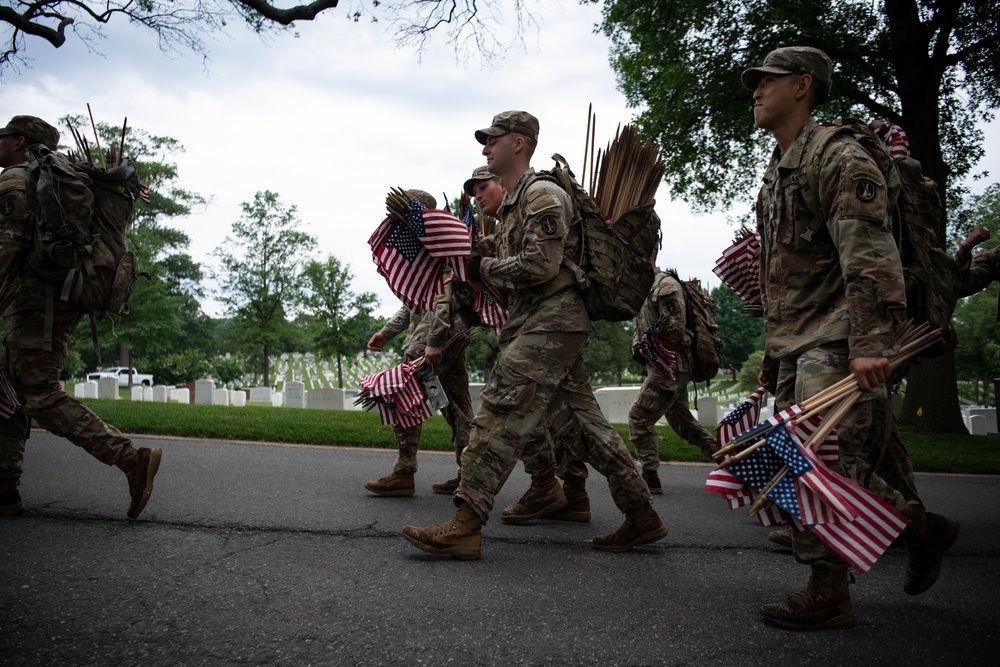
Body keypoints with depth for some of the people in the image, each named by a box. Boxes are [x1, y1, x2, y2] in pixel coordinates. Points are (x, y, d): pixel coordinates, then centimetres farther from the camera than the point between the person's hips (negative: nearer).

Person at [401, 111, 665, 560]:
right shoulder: (512, 203, 23)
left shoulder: (542, 194, -8)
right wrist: (476, 267, 8)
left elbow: (539, 265, -19)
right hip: (544, 324, 10)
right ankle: (641, 515, 16)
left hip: (552, 321, -10)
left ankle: (465, 525, -15)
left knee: (500, 412, -15)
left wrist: (483, 268, -7)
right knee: (583, 421, 10)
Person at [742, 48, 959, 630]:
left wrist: (871, 344, -29)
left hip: (836, 342, -10)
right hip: (795, 344, 10)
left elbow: (871, 257, -20)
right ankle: (922, 526, 26)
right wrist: (772, 352, 23)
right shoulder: (777, 172, 21)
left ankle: (827, 596, 2)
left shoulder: (838, 157, -9)